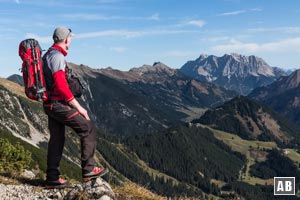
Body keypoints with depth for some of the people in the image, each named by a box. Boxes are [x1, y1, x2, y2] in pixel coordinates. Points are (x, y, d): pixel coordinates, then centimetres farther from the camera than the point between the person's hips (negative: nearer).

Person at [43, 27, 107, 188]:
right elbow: (61, 86, -24)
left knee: (57, 140, 14)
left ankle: (52, 178, 20)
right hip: (59, 104, -10)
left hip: (50, 104, 10)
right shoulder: (57, 56, -16)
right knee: (88, 129, -3)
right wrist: (78, 107, -19)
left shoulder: (48, 55, 16)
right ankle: (88, 169, 2)